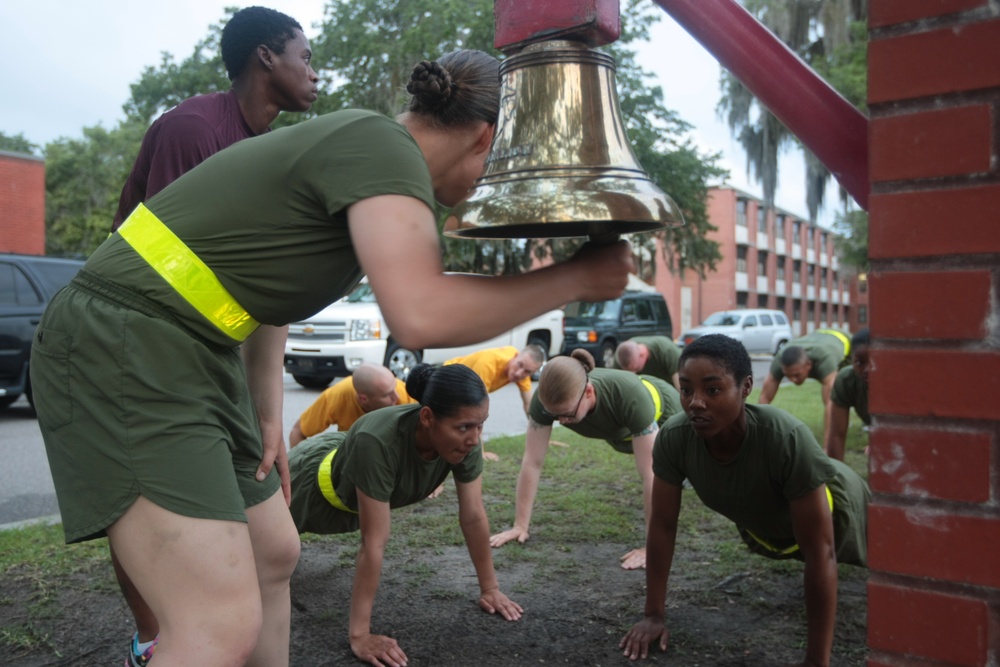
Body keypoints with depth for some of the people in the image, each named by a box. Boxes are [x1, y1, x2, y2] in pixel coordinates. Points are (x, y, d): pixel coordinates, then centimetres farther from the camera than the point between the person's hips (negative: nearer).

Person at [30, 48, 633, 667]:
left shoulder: (361, 145, 14)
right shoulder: (386, 149, -16)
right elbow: (422, 314, -32)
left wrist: (268, 417, 14)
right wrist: (574, 278, -19)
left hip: (193, 358, 10)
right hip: (124, 349, -10)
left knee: (273, 556, 17)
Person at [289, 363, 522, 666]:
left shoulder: (465, 440, -32)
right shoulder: (378, 442, -48)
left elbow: (474, 516, -21)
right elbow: (374, 542, -44)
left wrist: (490, 589, -15)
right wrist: (359, 634, -39)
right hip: (315, 481, -6)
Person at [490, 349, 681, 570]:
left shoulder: (630, 396, -49)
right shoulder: (547, 398, -39)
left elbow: (650, 475, -46)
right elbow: (532, 462, -32)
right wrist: (520, 526, -31)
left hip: (663, 414, -4)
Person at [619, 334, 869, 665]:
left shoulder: (788, 438, -46)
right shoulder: (673, 437, -34)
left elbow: (820, 552, -39)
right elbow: (662, 525, -21)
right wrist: (654, 615, -18)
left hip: (833, 509, -3)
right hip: (759, 522, 3)